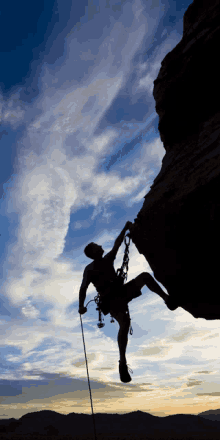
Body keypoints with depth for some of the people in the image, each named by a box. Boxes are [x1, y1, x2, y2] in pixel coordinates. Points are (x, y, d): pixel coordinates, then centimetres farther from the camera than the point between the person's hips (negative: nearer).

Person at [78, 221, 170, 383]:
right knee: (125, 322, -30)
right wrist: (81, 306, -25)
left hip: (122, 292, 7)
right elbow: (83, 288, -12)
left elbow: (117, 244, 16)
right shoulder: (90, 269, -3)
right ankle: (123, 363, -23)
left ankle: (167, 298, -8)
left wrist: (126, 228, 11)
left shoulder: (108, 259, 15)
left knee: (145, 276, -11)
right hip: (110, 300, -6)